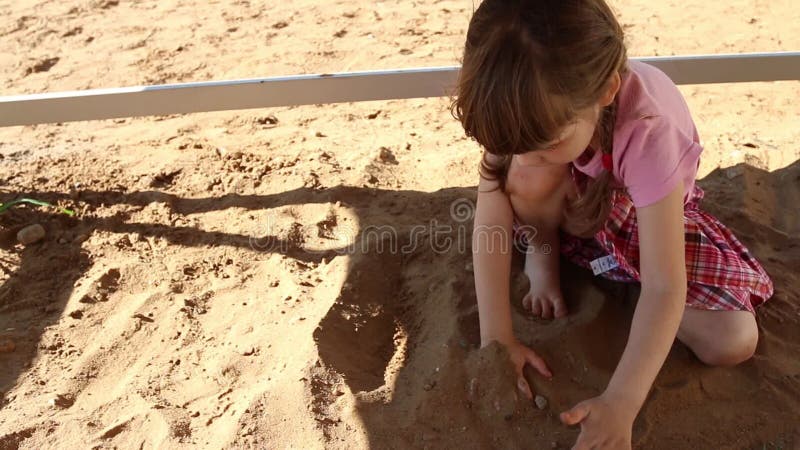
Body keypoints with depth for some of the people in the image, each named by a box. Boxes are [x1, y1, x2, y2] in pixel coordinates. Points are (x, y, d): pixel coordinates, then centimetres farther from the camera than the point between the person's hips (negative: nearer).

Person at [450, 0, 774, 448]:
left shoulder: (648, 129, -40)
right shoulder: (528, 104, -31)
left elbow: (665, 285, -41)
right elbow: (490, 220, -29)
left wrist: (620, 404, -46)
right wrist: (496, 339, -33)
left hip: (651, 211, -1)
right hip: (573, 202, 1)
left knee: (733, 344, -18)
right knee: (529, 180, -35)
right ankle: (543, 250, -1)